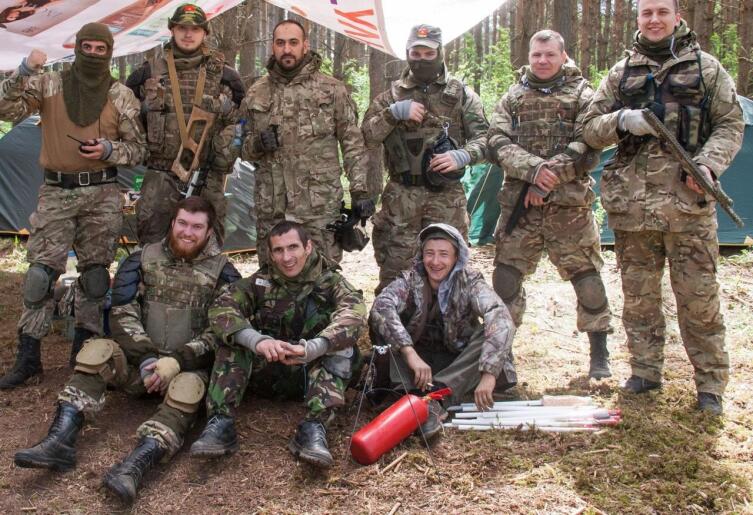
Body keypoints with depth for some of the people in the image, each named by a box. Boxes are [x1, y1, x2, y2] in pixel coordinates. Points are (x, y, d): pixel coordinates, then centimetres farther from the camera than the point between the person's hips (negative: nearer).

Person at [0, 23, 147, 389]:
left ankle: (85, 349, 20)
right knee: (40, 272, -4)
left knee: (95, 272, 6)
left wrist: (109, 150, -12)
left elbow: (138, 149, 8)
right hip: (56, 193, -1)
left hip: (102, 194, 1)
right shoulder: (49, 85, 3)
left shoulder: (121, 96, 4)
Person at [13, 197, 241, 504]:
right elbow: (123, 315, -1)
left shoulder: (223, 272, -2)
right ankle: (60, 442, -34)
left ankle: (134, 467, -54)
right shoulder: (142, 260, 6)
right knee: (98, 350, -24)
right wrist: (147, 358, -16)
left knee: (188, 387, -36)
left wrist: (176, 361, -23)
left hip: (189, 367, -3)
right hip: (141, 362, 3)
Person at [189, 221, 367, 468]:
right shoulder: (259, 282, 1)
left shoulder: (331, 281, -5)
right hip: (266, 373, 2)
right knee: (234, 337, -20)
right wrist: (257, 340, -37)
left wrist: (311, 349, -44)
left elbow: (354, 315, -27)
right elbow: (220, 310, -17)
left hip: (313, 375, -1)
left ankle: (313, 428, -38)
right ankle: (220, 423, -29)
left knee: (342, 344, -28)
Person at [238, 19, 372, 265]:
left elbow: (353, 144, 2)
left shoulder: (332, 89, 2)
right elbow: (244, 147, 17)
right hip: (270, 207, 3)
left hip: (321, 205, -3)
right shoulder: (257, 93, 10)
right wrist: (257, 144, -7)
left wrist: (360, 190, -6)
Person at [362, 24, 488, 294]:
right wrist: (393, 113, -12)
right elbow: (365, 137, 2)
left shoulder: (461, 94, 6)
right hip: (401, 195, 1)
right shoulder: (392, 95, 9)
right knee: (394, 269, 3)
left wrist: (463, 156, -17)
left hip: (447, 195, 0)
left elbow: (483, 137, 3)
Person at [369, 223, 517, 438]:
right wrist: (410, 354, -46)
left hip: (460, 362, 0)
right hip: (420, 360, 1)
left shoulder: (470, 282, -13)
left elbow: (500, 319, -30)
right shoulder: (410, 280, -10)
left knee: (495, 332, -27)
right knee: (382, 321, -24)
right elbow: (381, 306, -32)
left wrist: (489, 374, -45)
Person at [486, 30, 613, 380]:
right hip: (519, 206, 2)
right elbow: (498, 144, -1)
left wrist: (550, 178, -15)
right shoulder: (512, 98, 11)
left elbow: (587, 148, -7)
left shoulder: (581, 95, 3)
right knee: (505, 277, 5)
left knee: (587, 279, 2)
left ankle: (599, 355, 15)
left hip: (569, 207, -2)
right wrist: (534, 169, -17)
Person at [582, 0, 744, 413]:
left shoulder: (705, 67, 8)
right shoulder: (621, 73, 12)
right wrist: (620, 121, -10)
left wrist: (709, 163, -11)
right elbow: (590, 129, 11)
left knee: (698, 298, 0)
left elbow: (730, 125, 6)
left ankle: (711, 382, 13)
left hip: (688, 202, -2)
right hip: (632, 204, 2)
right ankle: (645, 370, 24)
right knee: (638, 296, 10)